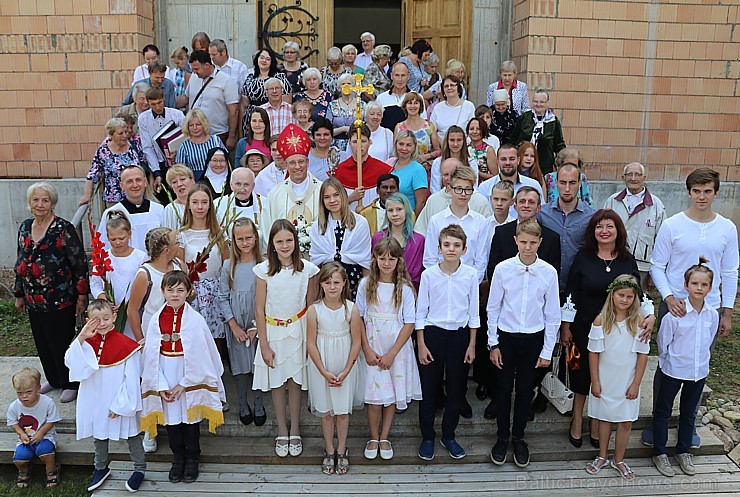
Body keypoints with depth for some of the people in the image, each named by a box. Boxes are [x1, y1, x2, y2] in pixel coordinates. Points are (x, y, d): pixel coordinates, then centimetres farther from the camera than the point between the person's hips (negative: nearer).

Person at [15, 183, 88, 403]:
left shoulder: (63, 228, -12)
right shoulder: (25, 228, 8)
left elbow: (80, 263, -12)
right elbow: (20, 263, 17)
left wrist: (82, 295, -13)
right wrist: (19, 294, 18)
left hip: (60, 300, -6)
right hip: (34, 300, 6)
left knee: (62, 343, 4)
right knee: (42, 343, 17)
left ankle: (70, 384, 21)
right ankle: (53, 379, 36)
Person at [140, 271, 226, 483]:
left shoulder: (195, 319, -11)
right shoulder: (156, 319, -3)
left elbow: (201, 354, -9)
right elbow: (151, 354, 0)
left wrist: (184, 384, -11)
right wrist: (160, 385, -6)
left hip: (190, 375, -2)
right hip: (165, 377, 2)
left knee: (190, 417, 11)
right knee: (171, 418, 13)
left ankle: (192, 459, 30)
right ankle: (178, 458, 33)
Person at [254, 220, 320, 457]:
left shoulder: (307, 269, -8)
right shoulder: (264, 270, -9)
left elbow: (311, 307, 0)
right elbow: (259, 308, -5)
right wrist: (264, 344, -6)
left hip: (298, 331, 0)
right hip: (273, 331, 0)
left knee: (295, 381, 9)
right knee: (277, 382, 11)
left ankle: (295, 431, 26)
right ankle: (282, 431, 27)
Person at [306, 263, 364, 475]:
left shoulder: (351, 309, -10)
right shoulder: (314, 310, -11)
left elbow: (356, 342, -6)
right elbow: (311, 343, -7)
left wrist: (345, 371, -10)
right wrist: (324, 372, -11)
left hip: (345, 366, 0)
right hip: (321, 366, 0)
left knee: (343, 410, 9)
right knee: (325, 410, 11)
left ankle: (342, 451, 27)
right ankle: (329, 451, 29)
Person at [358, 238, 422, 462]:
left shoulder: (405, 288, -5)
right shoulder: (366, 284, -2)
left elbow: (409, 324, -6)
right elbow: (359, 319, 0)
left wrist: (392, 353, -10)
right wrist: (367, 349, -8)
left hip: (397, 347, 0)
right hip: (372, 347, 0)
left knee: (393, 394, 8)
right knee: (374, 395, 2)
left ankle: (384, 437, 27)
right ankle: (373, 438, 22)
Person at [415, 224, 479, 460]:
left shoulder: (471, 275, -4)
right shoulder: (429, 274, -7)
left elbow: (473, 312, 3)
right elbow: (420, 312, -1)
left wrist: (471, 345, 2)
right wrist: (421, 345, -4)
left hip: (459, 335, 1)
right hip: (433, 334, -1)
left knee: (456, 388, 11)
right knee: (429, 388, 6)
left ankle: (448, 435, 29)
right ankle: (427, 437, 23)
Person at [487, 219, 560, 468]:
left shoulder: (549, 272, -8)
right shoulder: (502, 269, -10)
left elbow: (552, 315, -1)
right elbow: (493, 308, -2)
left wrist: (547, 351, 0)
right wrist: (493, 344, -2)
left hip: (533, 339, 1)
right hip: (505, 337, 0)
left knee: (525, 391, 12)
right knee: (503, 390, 9)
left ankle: (518, 438, 31)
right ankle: (502, 437, 27)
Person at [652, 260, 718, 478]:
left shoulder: (712, 315, -6)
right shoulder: (675, 313, -19)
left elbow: (707, 343, 9)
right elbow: (663, 342, -7)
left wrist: (699, 362, 11)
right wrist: (668, 362, 3)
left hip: (699, 372, 4)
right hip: (673, 370, -4)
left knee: (689, 413, 19)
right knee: (663, 411, 9)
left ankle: (683, 452, 36)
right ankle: (659, 453, 23)